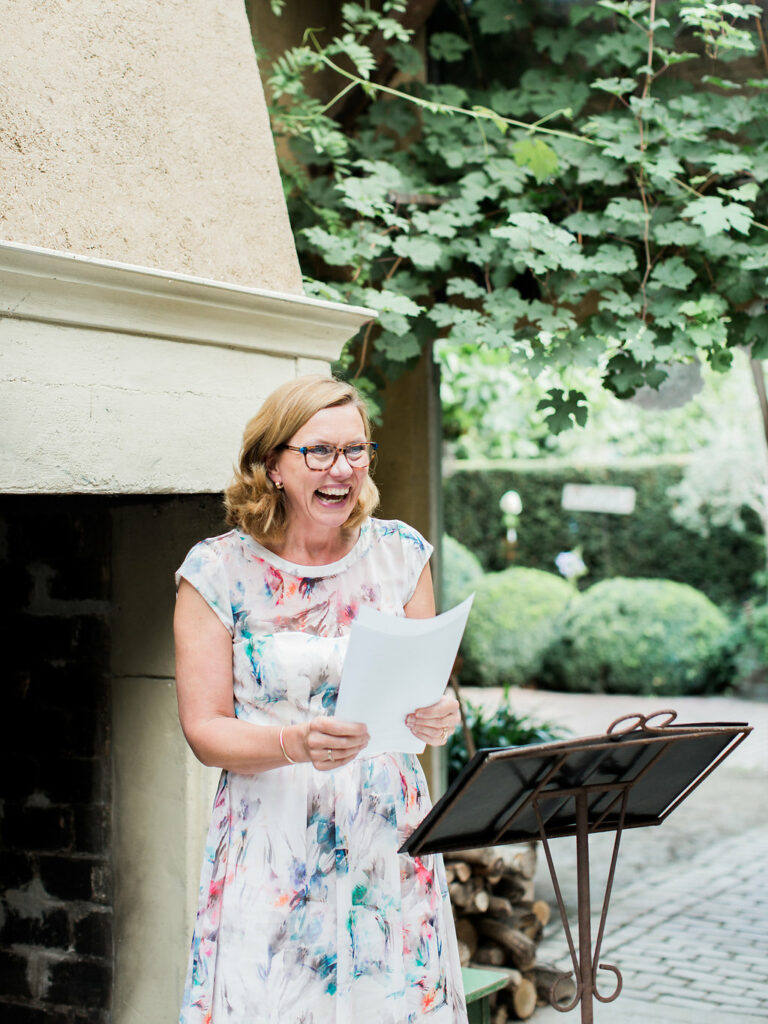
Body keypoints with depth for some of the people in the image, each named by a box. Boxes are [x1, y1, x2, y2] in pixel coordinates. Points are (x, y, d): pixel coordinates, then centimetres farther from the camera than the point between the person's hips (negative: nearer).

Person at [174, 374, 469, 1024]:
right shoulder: (219, 571, -5)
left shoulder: (400, 553, 4)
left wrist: (438, 717, -13)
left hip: (390, 837, 3)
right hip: (275, 848, -2)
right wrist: (294, 744, -24)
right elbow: (204, 730, -6)